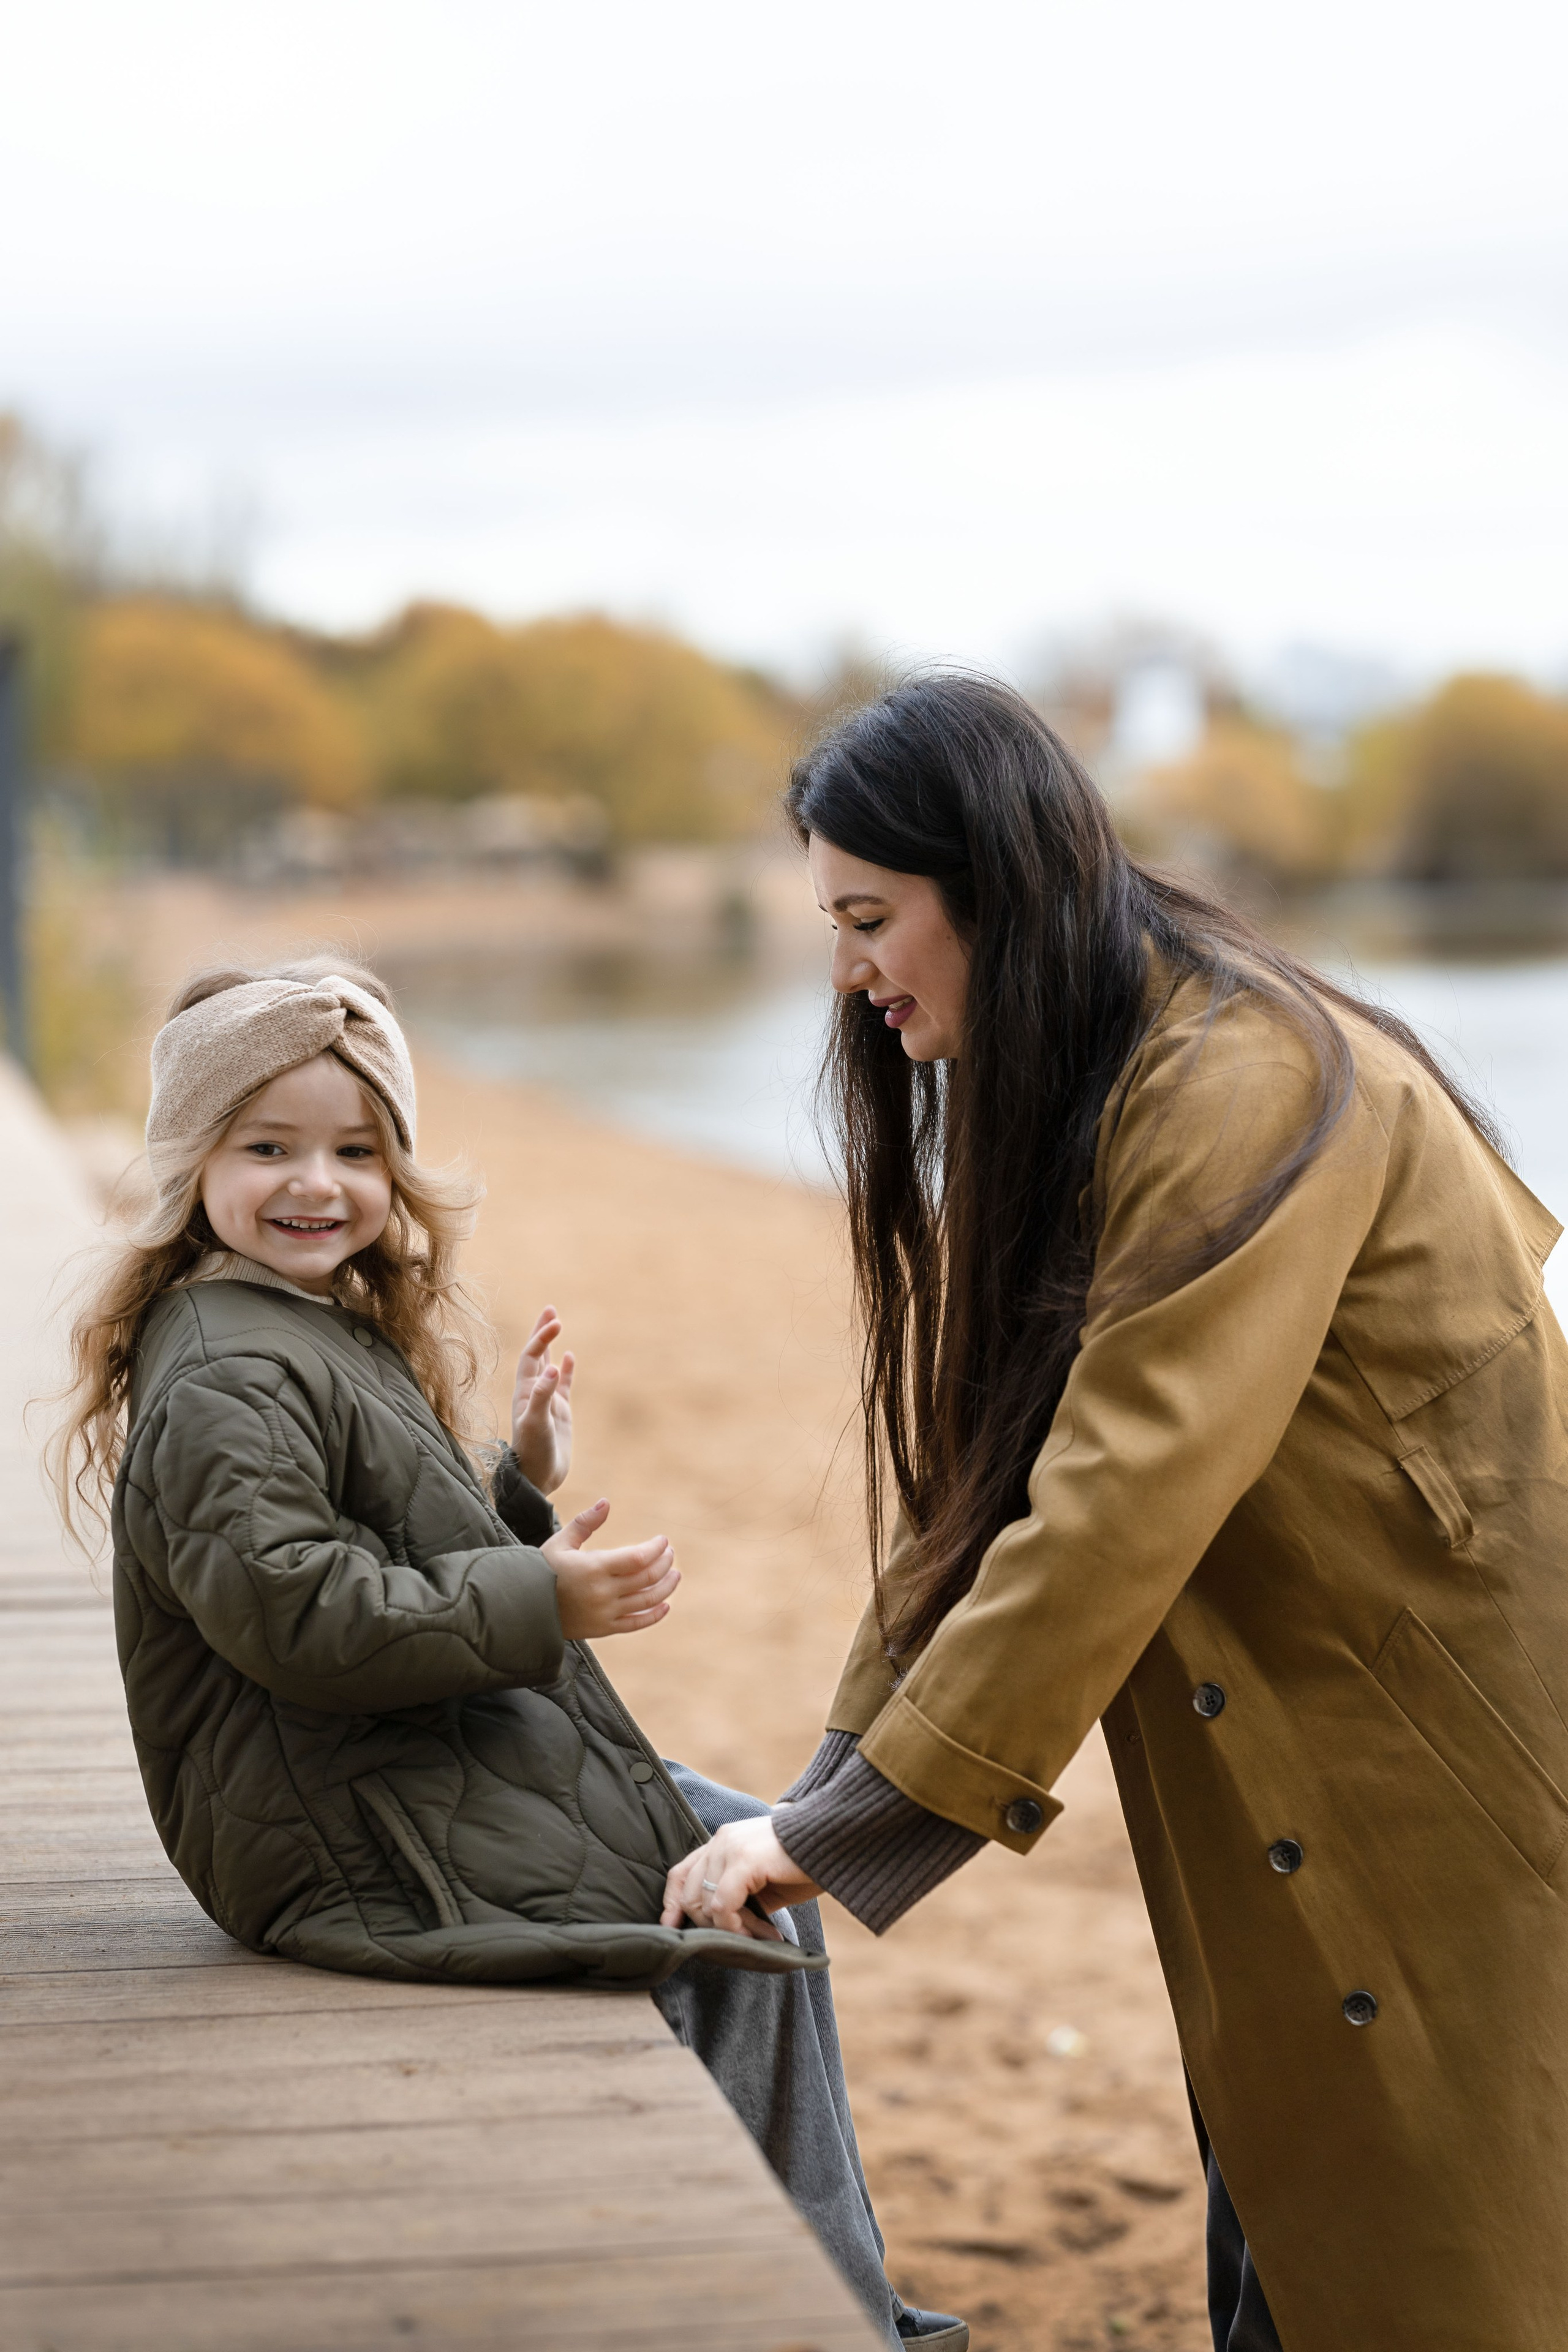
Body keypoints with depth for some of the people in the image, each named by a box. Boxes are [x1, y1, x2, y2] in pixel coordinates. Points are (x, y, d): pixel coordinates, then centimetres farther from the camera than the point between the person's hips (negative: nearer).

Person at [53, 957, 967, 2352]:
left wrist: (522, 1486, 9)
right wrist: (537, 1603, -26)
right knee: (748, 1905, -8)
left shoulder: (333, 1339, 16)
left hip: (422, 1784, 11)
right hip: (351, 1841, -11)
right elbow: (291, 1608, -28)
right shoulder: (228, 1380, -18)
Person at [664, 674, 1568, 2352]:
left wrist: (848, 1826, -24)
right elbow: (984, 1461, 7)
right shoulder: (1071, 1093, 7)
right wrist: (832, 1782, -2)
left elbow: (1124, 1502, -28)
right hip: (1298, 1763, 8)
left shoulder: (1245, 1085, -23)